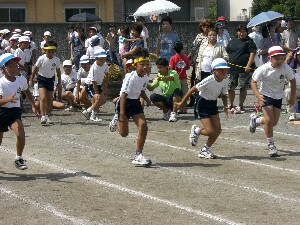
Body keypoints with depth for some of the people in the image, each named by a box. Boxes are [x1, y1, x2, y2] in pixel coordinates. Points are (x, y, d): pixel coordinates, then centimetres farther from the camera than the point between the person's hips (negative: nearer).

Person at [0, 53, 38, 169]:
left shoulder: (22, 80, -3)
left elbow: (27, 92, 20)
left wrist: (33, 105, 18)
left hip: (15, 111, 3)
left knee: (21, 135, -21)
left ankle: (18, 159, -2)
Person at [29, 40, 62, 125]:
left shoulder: (57, 60, -11)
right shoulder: (41, 59, -18)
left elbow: (58, 71, 3)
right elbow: (35, 69, -5)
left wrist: (59, 82, 7)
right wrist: (31, 80, 0)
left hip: (51, 79, 4)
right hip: (42, 78, -3)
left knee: (49, 99, 8)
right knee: (43, 98, -16)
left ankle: (47, 116, 22)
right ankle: (43, 117, -19)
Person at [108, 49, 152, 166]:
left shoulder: (145, 78, -1)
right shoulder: (131, 77, -24)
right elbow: (124, 95, -26)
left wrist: (147, 99, 1)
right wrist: (122, 113, -31)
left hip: (135, 103, 6)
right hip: (125, 103, -6)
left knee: (143, 126, -10)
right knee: (124, 133, 2)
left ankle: (138, 155, -3)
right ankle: (117, 120, 38)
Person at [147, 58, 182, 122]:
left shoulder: (173, 73, -15)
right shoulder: (159, 76, 1)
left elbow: (171, 78, -41)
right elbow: (151, 88, 2)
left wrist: (162, 79, -62)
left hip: (175, 98, -4)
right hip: (166, 98, 4)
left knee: (177, 91, -35)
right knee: (152, 96, -20)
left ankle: (174, 113, -27)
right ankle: (166, 111, -2)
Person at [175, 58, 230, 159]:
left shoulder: (225, 80, -9)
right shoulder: (209, 80, -27)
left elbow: (224, 94, 8)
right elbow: (193, 89, -20)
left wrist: (225, 107, -8)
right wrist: (182, 103, -14)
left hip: (213, 104, 6)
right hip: (202, 104, -6)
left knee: (218, 129, -3)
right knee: (210, 131, -13)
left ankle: (205, 150, 17)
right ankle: (196, 130, 21)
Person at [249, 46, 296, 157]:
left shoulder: (285, 68, -17)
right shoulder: (264, 69, -23)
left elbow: (292, 80, -1)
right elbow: (253, 82, -15)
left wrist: (293, 97, 1)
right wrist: (258, 95, -30)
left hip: (278, 97, 4)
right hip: (266, 95, -4)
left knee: (274, 122, 8)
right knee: (269, 121, -16)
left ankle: (255, 119, 38)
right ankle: (271, 145, 3)